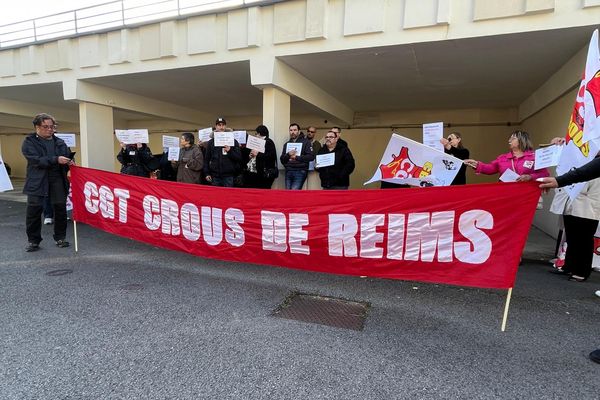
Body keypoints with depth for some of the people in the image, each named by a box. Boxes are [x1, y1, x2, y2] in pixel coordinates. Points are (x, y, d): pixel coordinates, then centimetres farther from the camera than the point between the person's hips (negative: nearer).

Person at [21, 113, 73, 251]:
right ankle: (33, 240, 12)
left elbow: (69, 156, 20)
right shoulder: (29, 142, 3)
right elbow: (35, 160, -12)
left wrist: (69, 162, -4)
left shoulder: (60, 142, 15)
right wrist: (56, 160, -22)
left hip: (57, 179, 3)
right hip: (37, 181, -3)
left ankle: (60, 238, 16)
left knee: (60, 207, 3)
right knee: (34, 209, -1)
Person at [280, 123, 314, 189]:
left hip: (300, 172, -5)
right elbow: (282, 159, 11)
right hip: (288, 172, 5)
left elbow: (311, 157, -8)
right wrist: (288, 155, -10)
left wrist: (296, 157, -14)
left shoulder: (305, 142, 4)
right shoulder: (287, 144, 18)